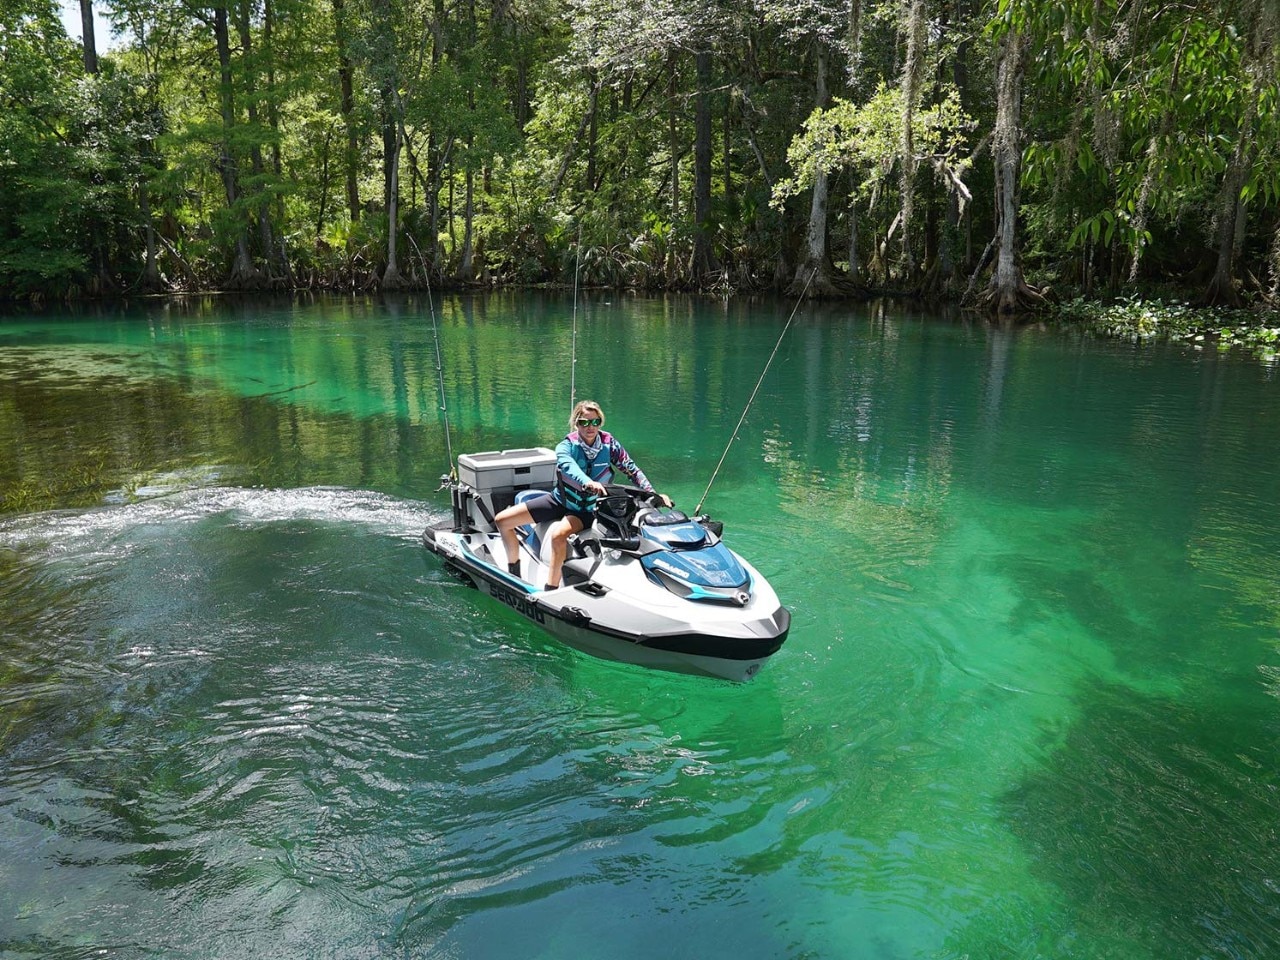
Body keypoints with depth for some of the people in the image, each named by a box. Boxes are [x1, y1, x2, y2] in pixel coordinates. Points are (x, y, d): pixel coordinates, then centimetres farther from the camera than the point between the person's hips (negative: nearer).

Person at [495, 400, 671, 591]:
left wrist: (653, 494, -18)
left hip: (587, 510, -2)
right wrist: (588, 483, -57)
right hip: (559, 500, 3)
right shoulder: (566, 446, -13)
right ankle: (514, 572, 17)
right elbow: (568, 466, -36)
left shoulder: (609, 443, -9)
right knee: (502, 520, -3)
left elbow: (632, 470, -4)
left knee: (558, 534, -36)